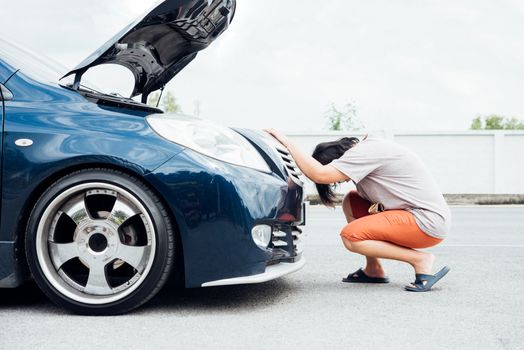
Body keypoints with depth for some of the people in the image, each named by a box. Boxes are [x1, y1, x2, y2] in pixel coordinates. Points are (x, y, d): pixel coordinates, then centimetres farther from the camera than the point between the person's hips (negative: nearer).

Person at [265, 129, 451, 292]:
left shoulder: (364, 152, -18)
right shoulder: (368, 147, 11)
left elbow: (320, 175, -27)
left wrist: (287, 142, -19)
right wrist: (378, 204, 0)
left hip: (430, 224, -10)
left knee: (350, 236, -17)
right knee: (350, 202, 11)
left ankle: (421, 260, -8)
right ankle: (374, 270, 13)